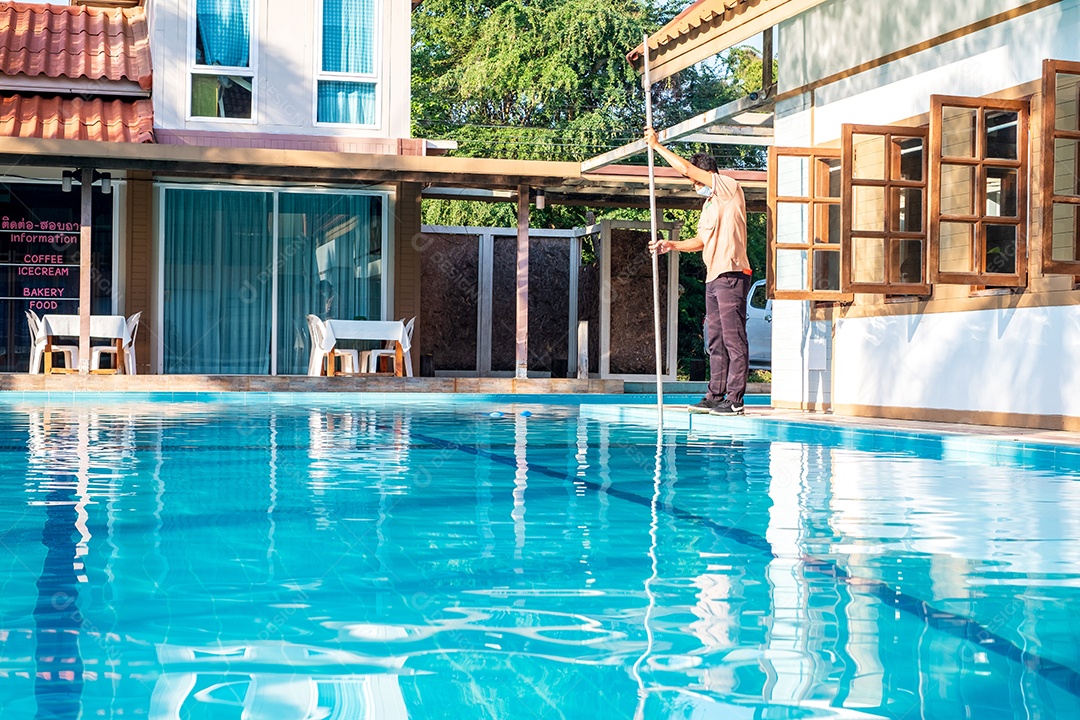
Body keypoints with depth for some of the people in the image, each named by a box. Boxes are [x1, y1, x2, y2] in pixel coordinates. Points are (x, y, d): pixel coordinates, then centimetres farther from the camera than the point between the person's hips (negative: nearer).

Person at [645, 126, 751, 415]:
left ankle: (735, 400, -11)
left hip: (731, 275, -10)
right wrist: (671, 244, 13)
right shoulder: (709, 203, 22)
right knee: (715, 341, 9)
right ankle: (716, 396, 12)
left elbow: (686, 168, -10)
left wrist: (657, 145, -2)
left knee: (734, 339, -9)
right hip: (713, 278, 10)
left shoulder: (729, 187, -5)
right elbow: (701, 241, 26)